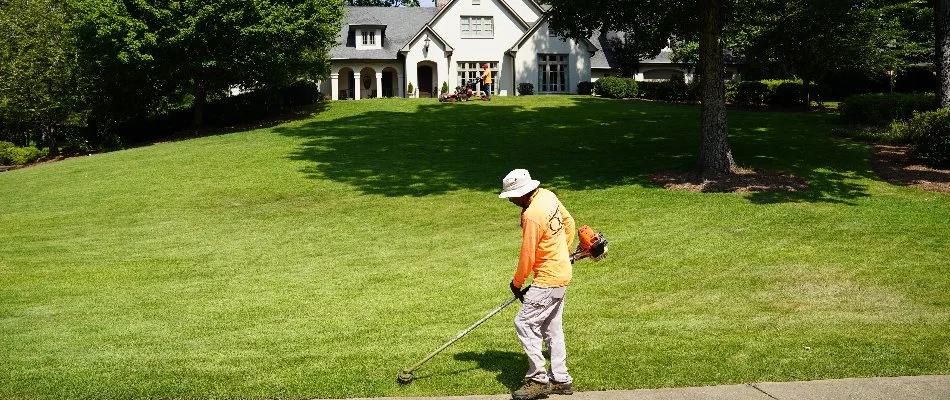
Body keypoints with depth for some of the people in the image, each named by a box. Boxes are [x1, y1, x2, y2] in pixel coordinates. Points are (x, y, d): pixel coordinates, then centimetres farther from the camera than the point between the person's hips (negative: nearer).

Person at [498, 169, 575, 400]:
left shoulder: (531, 216, -24)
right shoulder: (548, 196, 3)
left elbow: (527, 257, -18)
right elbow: (569, 222, 17)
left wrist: (517, 283, -2)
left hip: (548, 278, -10)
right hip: (563, 272, 10)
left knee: (524, 323, -7)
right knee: (551, 328, 15)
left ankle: (538, 380, -1)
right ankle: (560, 380, 22)